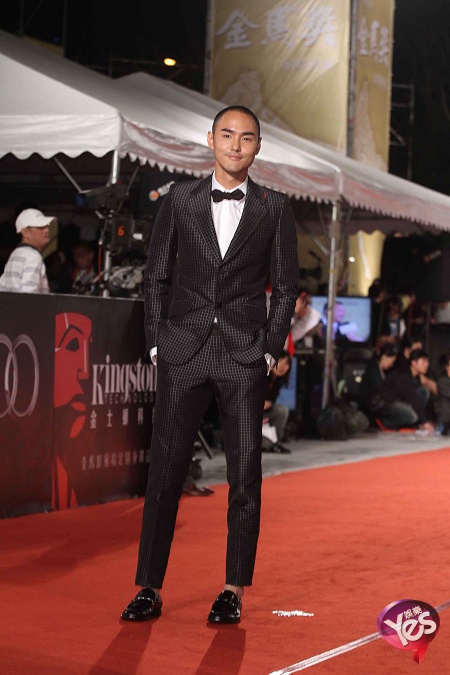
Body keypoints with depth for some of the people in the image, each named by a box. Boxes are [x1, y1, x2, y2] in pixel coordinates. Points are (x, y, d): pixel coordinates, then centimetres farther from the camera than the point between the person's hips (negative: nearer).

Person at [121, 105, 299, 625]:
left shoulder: (274, 208, 6)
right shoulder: (180, 198, 8)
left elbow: (285, 287, 7)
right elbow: (156, 276, 9)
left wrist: (270, 349, -2)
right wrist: (156, 343, 2)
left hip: (245, 357, 0)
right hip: (183, 352, 0)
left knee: (245, 474, 2)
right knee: (164, 469, 0)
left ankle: (234, 590, 12)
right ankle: (149, 588, 7)